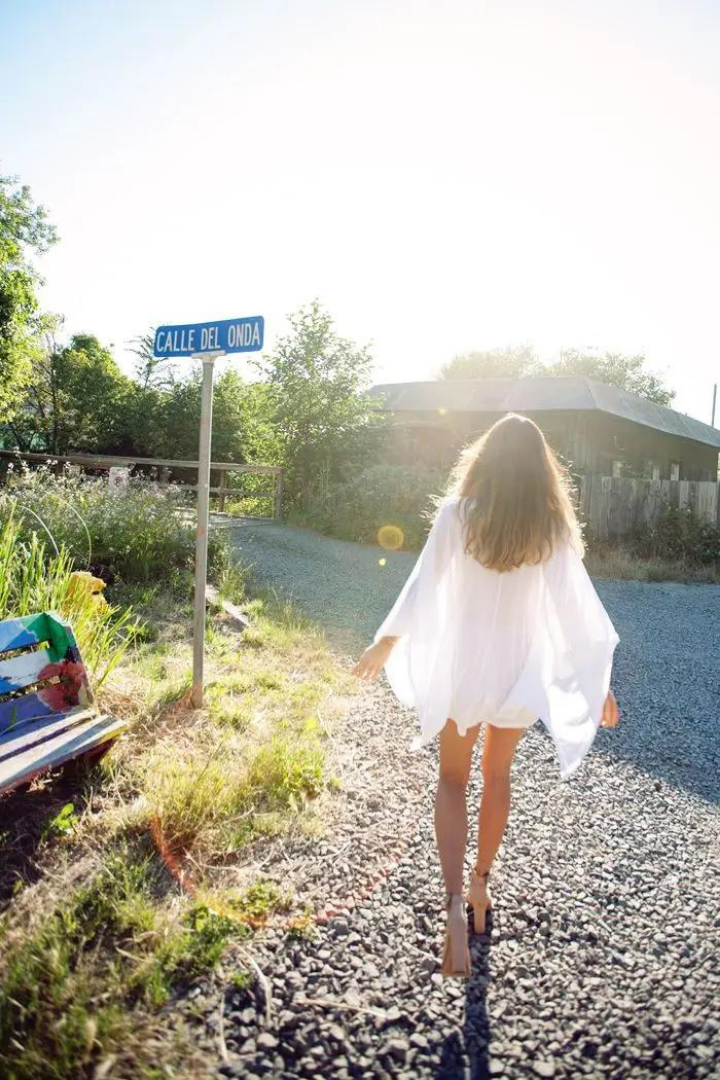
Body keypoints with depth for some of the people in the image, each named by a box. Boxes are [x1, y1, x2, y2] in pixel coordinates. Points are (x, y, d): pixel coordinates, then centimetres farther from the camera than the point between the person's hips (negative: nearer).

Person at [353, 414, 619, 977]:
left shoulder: (458, 513, -11)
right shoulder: (553, 526, -7)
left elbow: (423, 585, -6)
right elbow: (576, 604, -4)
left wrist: (386, 643, 7)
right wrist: (600, 679, 7)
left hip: (462, 662, -2)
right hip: (520, 668, 2)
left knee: (453, 780, 13)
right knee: (498, 775, 22)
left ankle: (456, 903, -2)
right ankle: (480, 885, 37)